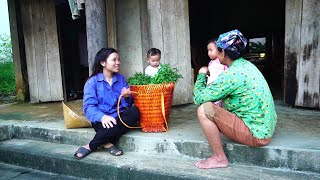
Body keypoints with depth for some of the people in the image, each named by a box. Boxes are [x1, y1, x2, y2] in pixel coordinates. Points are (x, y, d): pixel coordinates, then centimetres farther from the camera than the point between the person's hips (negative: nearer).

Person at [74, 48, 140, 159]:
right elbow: (89, 106, -12)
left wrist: (126, 97, -12)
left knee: (135, 111, -28)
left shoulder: (121, 78, 12)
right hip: (102, 120, -5)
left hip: (120, 116, 6)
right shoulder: (92, 82, 0)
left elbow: (128, 104, 12)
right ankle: (107, 143, -3)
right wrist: (102, 117, -31)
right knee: (112, 128, -39)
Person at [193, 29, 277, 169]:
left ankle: (219, 158, -2)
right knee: (219, 103, 21)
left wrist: (201, 75, -2)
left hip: (256, 135, -9)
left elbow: (198, 98, -17)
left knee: (204, 109, -17)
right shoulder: (246, 64, 7)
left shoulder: (232, 75, -21)